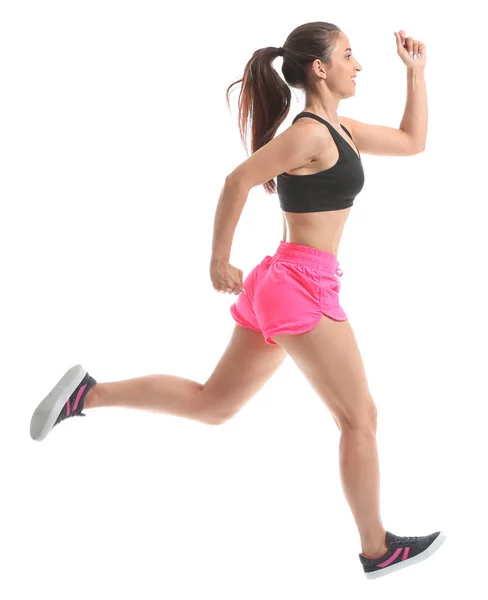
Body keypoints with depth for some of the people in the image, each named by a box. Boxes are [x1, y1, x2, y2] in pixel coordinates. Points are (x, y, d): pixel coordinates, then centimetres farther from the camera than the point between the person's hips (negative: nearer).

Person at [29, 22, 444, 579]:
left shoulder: (340, 130, 16)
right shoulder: (309, 132, -14)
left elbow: (412, 141, 26)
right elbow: (238, 181, -18)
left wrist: (416, 71, 21)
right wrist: (219, 261, -12)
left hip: (278, 285, 10)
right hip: (302, 288, -10)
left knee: (212, 404, 15)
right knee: (359, 418, 2)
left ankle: (88, 394, 13)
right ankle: (377, 549, 14)